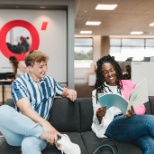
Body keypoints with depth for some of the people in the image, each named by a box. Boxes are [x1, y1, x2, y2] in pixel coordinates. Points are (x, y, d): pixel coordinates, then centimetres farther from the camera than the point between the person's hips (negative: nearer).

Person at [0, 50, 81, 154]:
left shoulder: (50, 81, 14)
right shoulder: (18, 83, -2)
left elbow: (64, 92, 32)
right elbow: (26, 109, -18)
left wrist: (69, 92, 5)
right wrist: (44, 123, -36)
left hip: (39, 129, 0)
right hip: (18, 131, 1)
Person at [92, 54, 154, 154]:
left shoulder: (129, 84, 20)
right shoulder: (98, 92, 17)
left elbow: (141, 107, 13)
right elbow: (98, 122, 11)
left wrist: (134, 113, -12)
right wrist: (99, 116, -15)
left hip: (134, 121, 2)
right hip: (114, 126, -2)